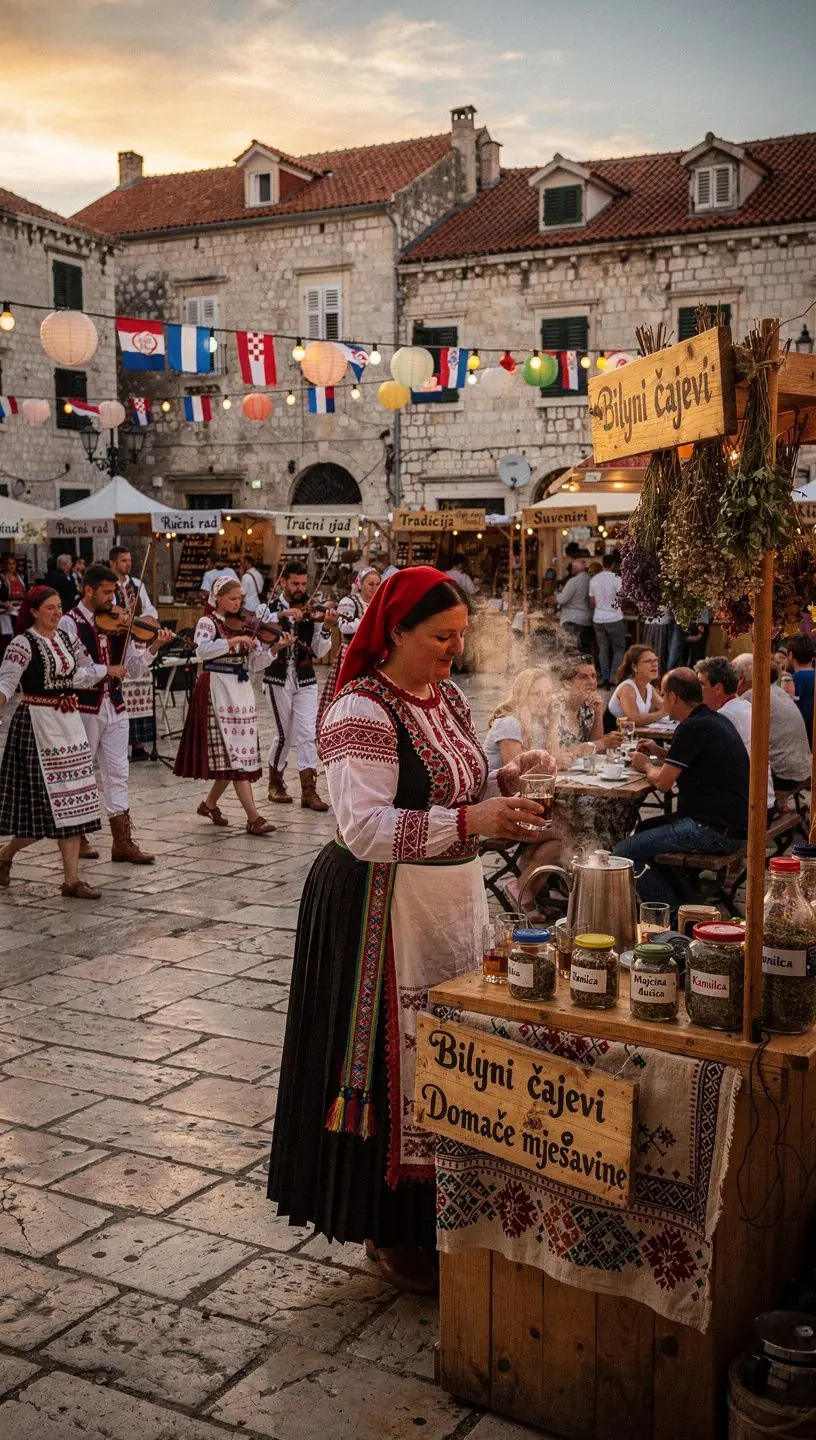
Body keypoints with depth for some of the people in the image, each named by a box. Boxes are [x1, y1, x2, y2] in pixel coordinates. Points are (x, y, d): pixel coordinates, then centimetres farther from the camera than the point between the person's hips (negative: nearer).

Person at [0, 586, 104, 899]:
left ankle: (71, 880, 9)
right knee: (47, 804, -5)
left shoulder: (62, 637, 11)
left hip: (69, 722, 7)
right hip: (37, 723, -7)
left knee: (73, 802, 5)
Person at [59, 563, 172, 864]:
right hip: (84, 708, -5)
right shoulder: (70, 623, -8)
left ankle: (123, 842, 6)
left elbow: (132, 670, 3)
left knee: (117, 774, 4)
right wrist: (106, 670, -19)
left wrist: (153, 647, -12)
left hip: (114, 707, 5)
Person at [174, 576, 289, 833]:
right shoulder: (208, 622, -5)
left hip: (241, 691, 6)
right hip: (218, 691, -6)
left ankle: (210, 803, 30)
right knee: (235, 752, -10)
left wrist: (275, 648, -7)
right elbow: (203, 650, -26)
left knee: (232, 753, 9)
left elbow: (254, 663, 8)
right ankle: (253, 817, -14)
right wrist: (235, 640, -30)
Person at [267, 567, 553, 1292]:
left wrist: (507, 781, -2)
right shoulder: (362, 712, -17)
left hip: (455, 900, 8)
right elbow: (364, 828, -27)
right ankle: (390, 1231, 19)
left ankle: (439, 1213, 31)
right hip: (384, 910, -8)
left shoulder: (450, 697, 9)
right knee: (397, 1058, 1)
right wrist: (469, 820, -32)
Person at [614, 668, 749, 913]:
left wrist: (646, 765, 7)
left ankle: (674, 917, -4)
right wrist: (660, 753, 19)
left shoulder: (693, 727, -16)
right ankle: (689, 902, 24)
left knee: (624, 852, -11)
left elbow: (662, 782, -14)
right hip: (733, 822, 11)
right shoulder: (715, 720, 14)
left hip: (716, 831, -11)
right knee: (646, 829, 27)